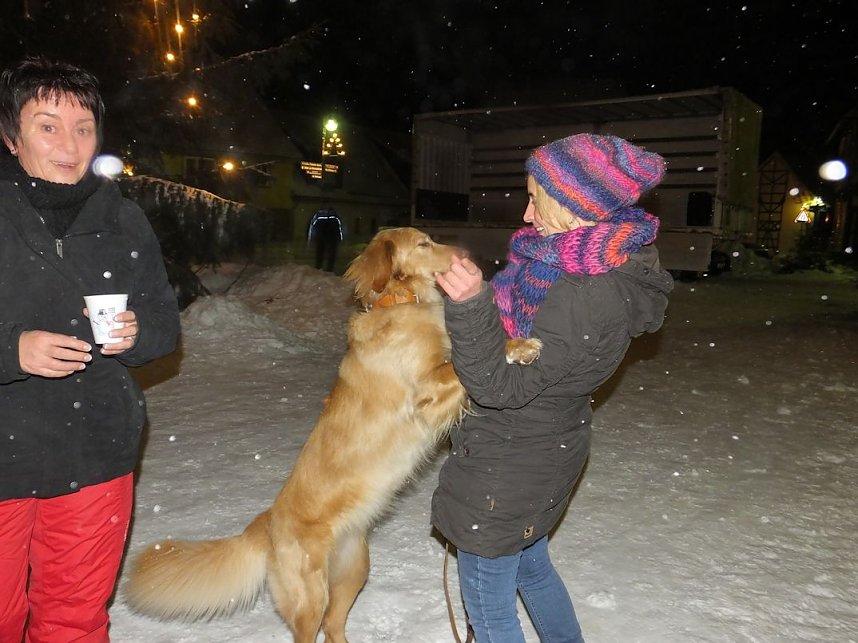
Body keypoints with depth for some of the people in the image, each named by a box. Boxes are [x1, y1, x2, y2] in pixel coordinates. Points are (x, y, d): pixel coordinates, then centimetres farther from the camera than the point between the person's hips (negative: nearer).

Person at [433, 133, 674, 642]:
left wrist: (471, 305, -40)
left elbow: (501, 385, -27)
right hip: (546, 452, 9)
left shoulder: (588, 298, -31)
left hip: (509, 467, -9)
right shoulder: (619, 264, -1)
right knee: (531, 566, 31)